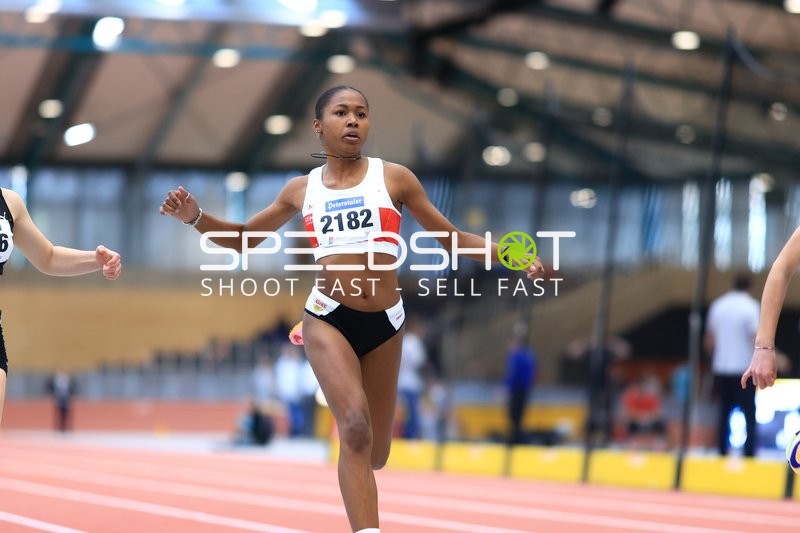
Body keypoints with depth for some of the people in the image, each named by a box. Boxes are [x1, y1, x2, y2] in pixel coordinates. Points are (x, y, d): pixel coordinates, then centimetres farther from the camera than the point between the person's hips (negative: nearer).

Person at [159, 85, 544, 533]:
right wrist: (195, 216, 1)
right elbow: (243, 238, 20)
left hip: (385, 324, 1)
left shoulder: (393, 177, 5)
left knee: (375, 453, 7)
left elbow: (452, 237, 8)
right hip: (328, 320, -1)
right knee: (356, 428, -24)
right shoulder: (301, 190, 9)